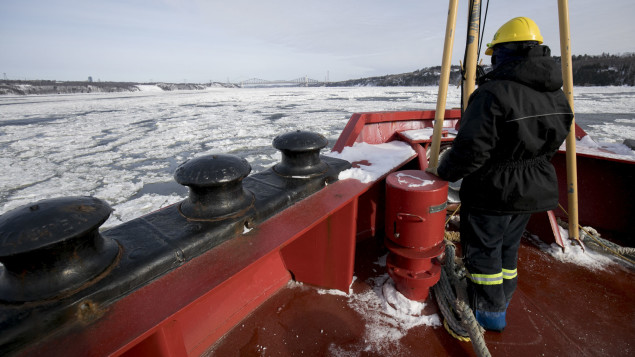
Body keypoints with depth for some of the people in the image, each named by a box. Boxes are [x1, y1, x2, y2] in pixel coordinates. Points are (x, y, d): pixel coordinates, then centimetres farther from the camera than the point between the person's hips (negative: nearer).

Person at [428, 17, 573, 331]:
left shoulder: (493, 93, -23)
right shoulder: (557, 96, 5)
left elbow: (471, 149, -25)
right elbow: (551, 145, 13)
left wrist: (444, 172, -9)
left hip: (492, 192, -8)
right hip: (533, 190, 8)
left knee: (483, 249, 9)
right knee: (508, 246, 23)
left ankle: (489, 312, 24)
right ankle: (502, 299, 40)